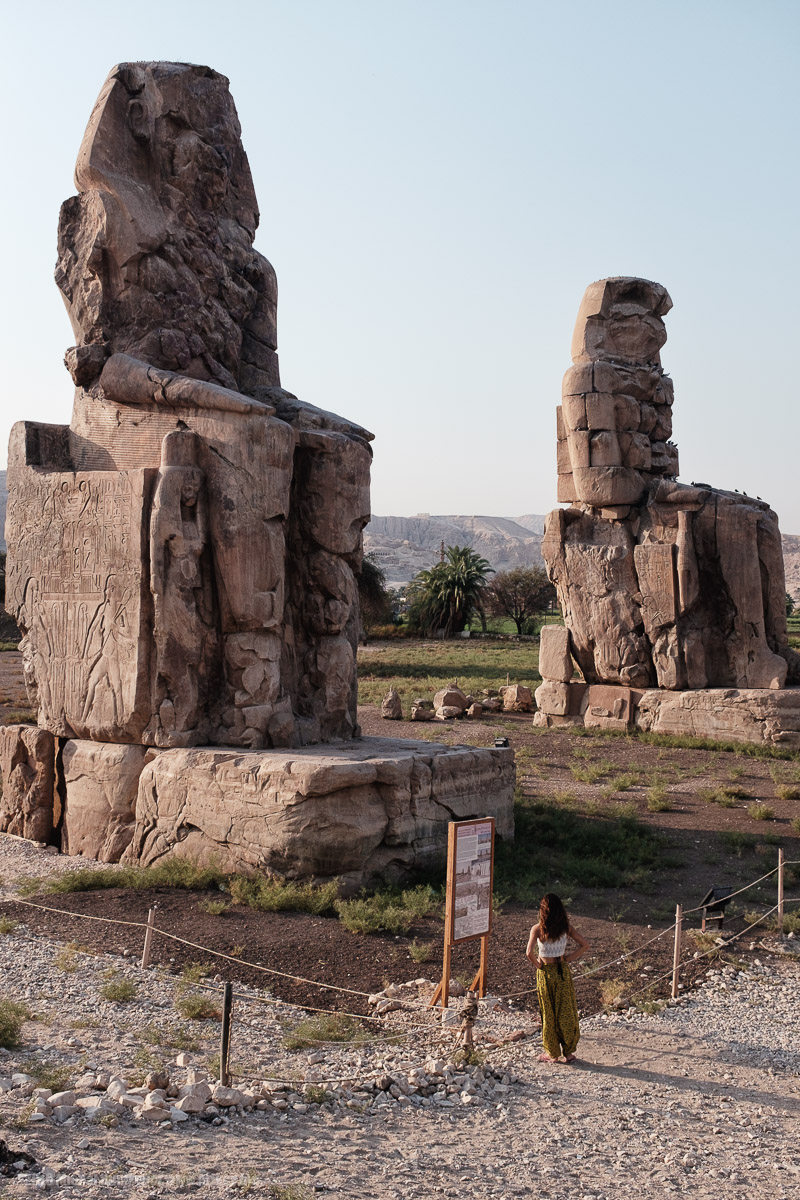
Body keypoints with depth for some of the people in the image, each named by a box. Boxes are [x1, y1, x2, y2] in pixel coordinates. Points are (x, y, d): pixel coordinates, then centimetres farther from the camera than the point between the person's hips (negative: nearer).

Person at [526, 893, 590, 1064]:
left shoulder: (537, 929, -15)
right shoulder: (566, 927, -6)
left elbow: (529, 953, -24)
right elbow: (585, 945, -8)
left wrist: (538, 965, -6)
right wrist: (568, 959, -1)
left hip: (546, 972, -2)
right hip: (563, 971, 3)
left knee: (548, 1013, 10)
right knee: (566, 1011, 13)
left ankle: (552, 1053, 18)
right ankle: (568, 1051, 20)